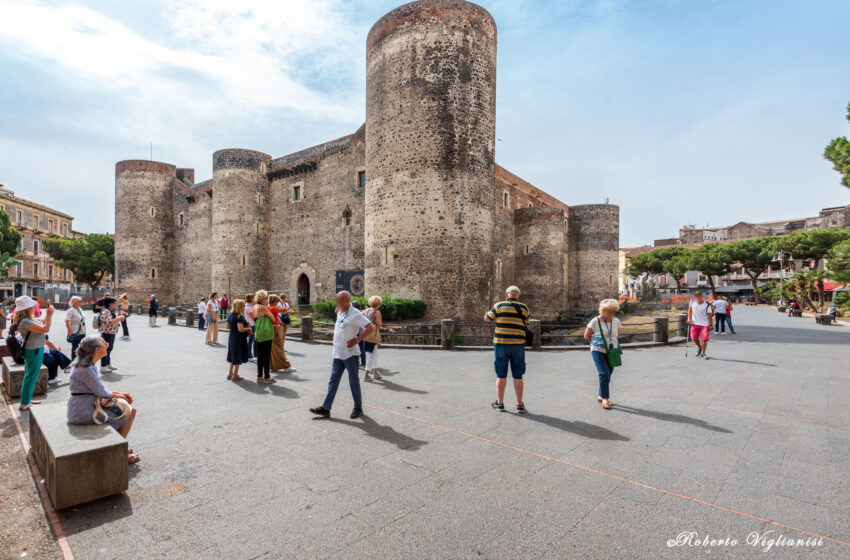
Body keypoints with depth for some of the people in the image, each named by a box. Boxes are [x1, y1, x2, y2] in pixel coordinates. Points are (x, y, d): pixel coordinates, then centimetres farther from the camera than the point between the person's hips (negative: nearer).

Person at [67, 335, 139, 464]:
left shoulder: (87, 365, 8)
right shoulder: (86, 369, -23)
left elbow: (98, 389, 14)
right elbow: (101, 392, -19)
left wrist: (121, 394, 6)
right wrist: (120, 396, -3)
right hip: (84, 413, -10)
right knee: (130, 411, -5)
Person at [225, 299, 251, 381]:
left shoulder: (230, 315, 6)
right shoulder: (239, 316, -20)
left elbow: (228, 326, 16)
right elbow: (240, 329, -26)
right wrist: (248, 328, -10)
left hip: (231, 337, 8)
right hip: (239, 339, -8)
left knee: (233, 356, 19)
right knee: (238, 357, 3)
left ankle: (230, 373, 28)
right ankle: (235, 375, 10)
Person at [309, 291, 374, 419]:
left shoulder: (355, 314, -16)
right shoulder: (340, 312, 8)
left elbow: (370, 327, -20)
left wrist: (357, 339, -22)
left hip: (350, 354, -8)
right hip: (338, 354, 8)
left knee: (354, 381, 4)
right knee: (333, 381, 10)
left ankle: (358, 408, 17)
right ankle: (325, 408, 15)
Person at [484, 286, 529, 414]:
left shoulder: (500, 306, -3)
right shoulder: (524, 307, 3)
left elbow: (486, 319, 7)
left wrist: (491, 311, 26)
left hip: (501, 345, -1)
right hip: (518, 345, 1)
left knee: (501, 375, 9)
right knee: (518, 377, 9)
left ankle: (500, 402, 18)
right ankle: (520, 405, 13)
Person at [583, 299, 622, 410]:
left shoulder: (616, 321, 5)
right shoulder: (595, 322, -11)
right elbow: (586, 336, -2)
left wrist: (614, 343, 10)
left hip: (611, 352, 5)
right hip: (598, 351, -5)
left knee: (608, 374, 7)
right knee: (604, 373, -14)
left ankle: (600, 396, 23)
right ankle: (605, 398, -5)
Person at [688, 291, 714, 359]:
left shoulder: (707, 305, -12)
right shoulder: (692, 301, -3)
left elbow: (709, 316, -7)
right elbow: (690, 310, 10)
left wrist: (710, 325, -7)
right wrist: (689, 318, 2)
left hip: (705, 324, -3)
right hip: (695, 323, 3)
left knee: (704, 339, -6)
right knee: (694, 338, 3)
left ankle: (703, 353, 7)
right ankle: (699, 347, 33)